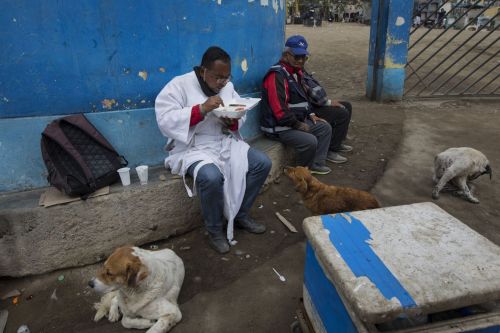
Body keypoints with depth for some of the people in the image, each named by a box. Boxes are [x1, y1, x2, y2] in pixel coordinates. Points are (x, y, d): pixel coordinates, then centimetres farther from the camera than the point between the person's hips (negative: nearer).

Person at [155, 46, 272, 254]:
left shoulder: (227, 87, 8)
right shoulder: (179, 85, -11)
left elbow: (241, 117, 11)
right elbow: (165, 120, -21)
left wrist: (233, 121, -14)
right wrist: (201, 109, -29)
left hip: (226, 143, 7)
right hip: (193, 148, -6)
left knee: (262, 163, -8)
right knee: (212, 177, -36)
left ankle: (240, 215, 9)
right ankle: (214, 230, -7)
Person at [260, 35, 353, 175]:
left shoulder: (297, 72, 10)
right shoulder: (277, 75, -21)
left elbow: (302, 97, 23)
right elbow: (279, 110, -27)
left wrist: (311, 114, 9)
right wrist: (298, 124, -16)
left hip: (297, 120, 10)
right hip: (278, 127, -10)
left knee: (325, 127, 7)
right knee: (310, 141, -26)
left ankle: (316, 164, 9)